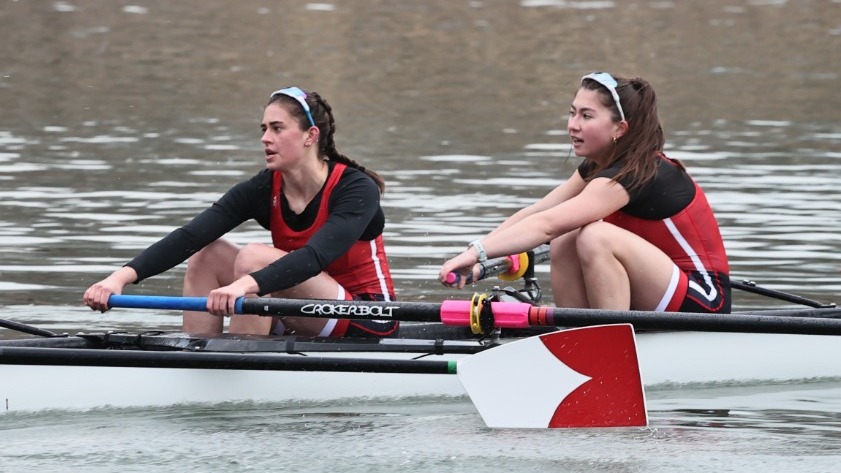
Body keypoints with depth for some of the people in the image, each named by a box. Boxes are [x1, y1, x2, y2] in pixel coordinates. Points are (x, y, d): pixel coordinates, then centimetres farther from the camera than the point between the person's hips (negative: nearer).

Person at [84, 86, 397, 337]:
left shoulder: (356, 189, -18)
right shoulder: (263, 190, -3)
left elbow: (316, 256, -36)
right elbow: (189, 237, -15)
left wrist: (247, 284, -52)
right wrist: (122, 277, -29)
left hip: (366, 325, -6)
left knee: (254, 257, -26)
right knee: (206, 253, -8)